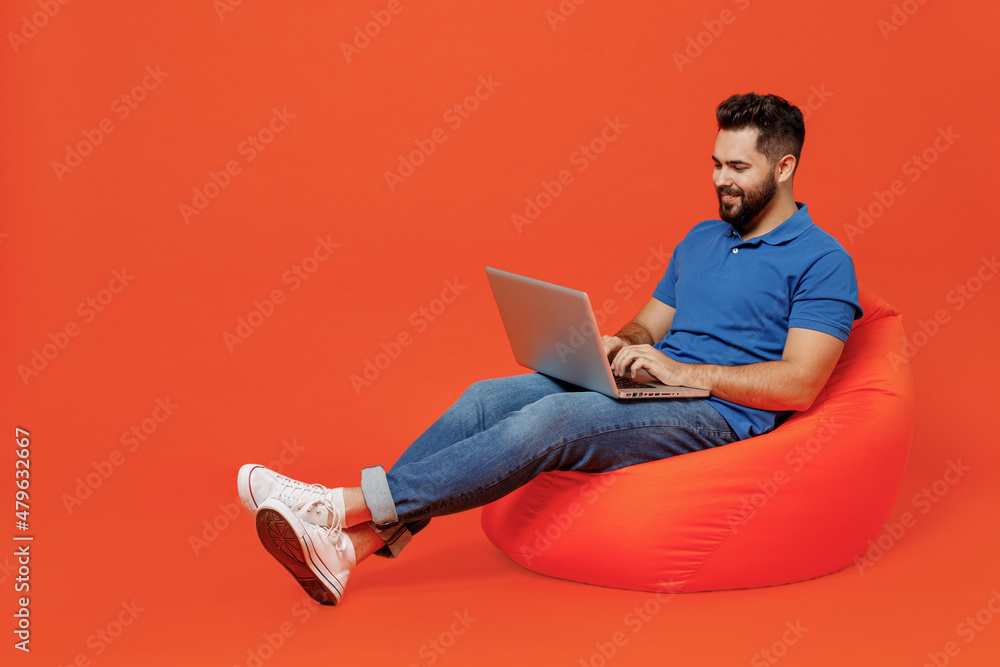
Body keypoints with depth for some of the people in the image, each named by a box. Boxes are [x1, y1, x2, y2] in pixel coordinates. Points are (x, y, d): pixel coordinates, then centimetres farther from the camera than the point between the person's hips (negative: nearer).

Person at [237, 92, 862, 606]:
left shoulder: (822, 261, -3)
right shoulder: (701, 239, 22)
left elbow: (800, 384, -13)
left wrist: (680, 369, -17)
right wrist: (617, 346, -1)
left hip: (716, 414, -7)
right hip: (649, 387, 8)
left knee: (550, 419, -32)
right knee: (489, 397, -17)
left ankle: (346, 505, -35)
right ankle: (352, 543, -27)